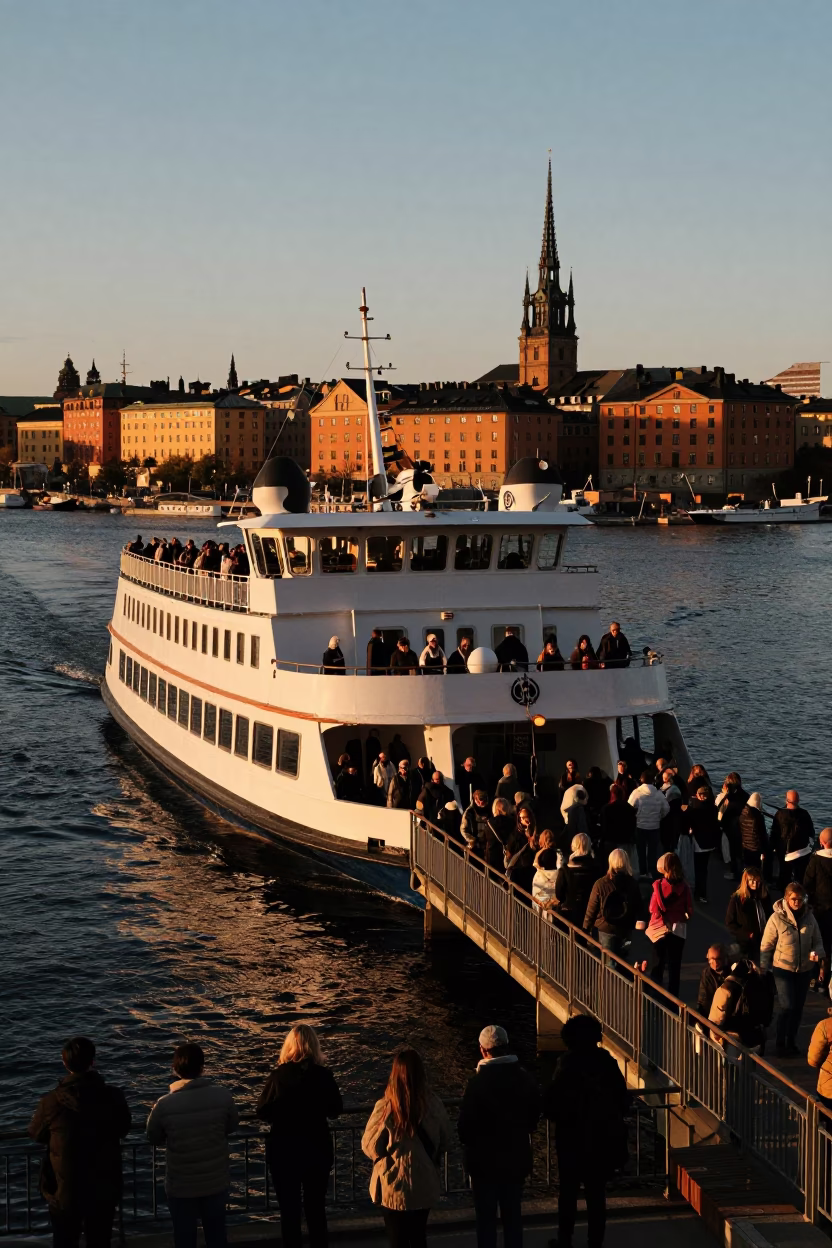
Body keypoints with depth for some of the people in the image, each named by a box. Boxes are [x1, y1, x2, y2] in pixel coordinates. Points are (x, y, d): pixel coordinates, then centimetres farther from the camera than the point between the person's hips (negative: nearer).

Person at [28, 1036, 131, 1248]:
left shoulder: (51, 1102, -21)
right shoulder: (114, 1097, -16)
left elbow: (37, 1135, -1)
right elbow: (122, 1129, 4)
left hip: (65, 1192, -1)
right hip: (104, 1190, 1)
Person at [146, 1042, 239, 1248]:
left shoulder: (164, 1104, -21)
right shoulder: (223, 1095, -16)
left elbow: (153, 1138, -3)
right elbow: (232, 1127, 2)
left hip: (181, 1186, -2)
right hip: (216, 1182, 2)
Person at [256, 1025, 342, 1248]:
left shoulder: (280, 1075, -14)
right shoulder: (324, 1075, -10)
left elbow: (262, 1112, -9)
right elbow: (335, 1110, 3)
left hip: (284, 1149, -2)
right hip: (317, 1148, 2)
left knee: (289, 1208, 11)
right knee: (316, 1207, 16)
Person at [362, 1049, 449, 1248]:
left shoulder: (385, 1107, -20)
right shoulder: (434, 1105, -11)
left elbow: (370, 1146, -8)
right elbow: (444, 1141, 4)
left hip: (394, 1187, -3)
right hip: (424, 1186, 3)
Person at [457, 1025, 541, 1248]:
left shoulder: (478, 1082, -21)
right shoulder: (525, 1079, -5)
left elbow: (464, 1125, -16)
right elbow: (534, 1118, 6)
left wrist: (470, 1144, 4)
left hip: (485, 1159, -4)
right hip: (516, 1157, 4)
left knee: (486, 1218, 7)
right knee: (513, 1216, 16)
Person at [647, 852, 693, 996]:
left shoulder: (658, 885, -17)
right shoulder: (684, 887, -11)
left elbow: (653, 909, -13)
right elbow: (689, 911, -7)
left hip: (660, 929, -1)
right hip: (678, 929, 1)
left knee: (658, 964, 15)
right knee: (674, 965, 12)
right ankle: (672, 997, 15)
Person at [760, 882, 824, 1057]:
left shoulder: (809, 917, -3)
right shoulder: (777, 918, -13)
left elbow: (818, 941, 5)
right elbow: (766, 946, -7)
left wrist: (817, 952, -17)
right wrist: (763, 970, -7)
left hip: (804, 970, 4)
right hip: (783, 969, -4)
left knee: (798, 1007, 12)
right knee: (787, 1006, -10)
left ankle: (791, 1042, 29)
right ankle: (780, 1045, 5)